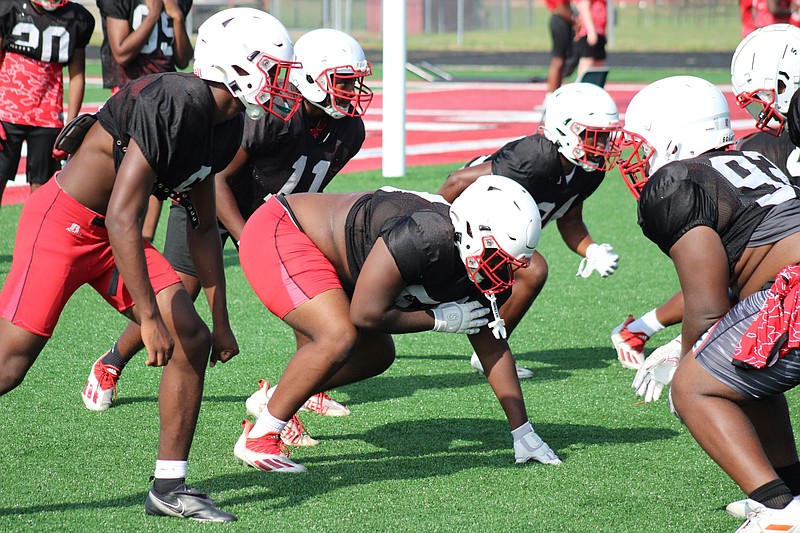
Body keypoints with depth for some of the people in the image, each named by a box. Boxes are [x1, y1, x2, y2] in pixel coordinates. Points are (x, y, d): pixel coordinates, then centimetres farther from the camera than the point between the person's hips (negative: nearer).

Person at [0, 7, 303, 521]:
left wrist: (221, 320, 17)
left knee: (193, 341, 1)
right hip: (63, 223, -9)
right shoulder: (177, 103, -26)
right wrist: (150, 317, -26)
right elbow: (122, 220, -28)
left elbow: (203, 228, 17)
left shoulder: (225, 127, 4)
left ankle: (169, 488, 10)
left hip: (113, 238, 9)